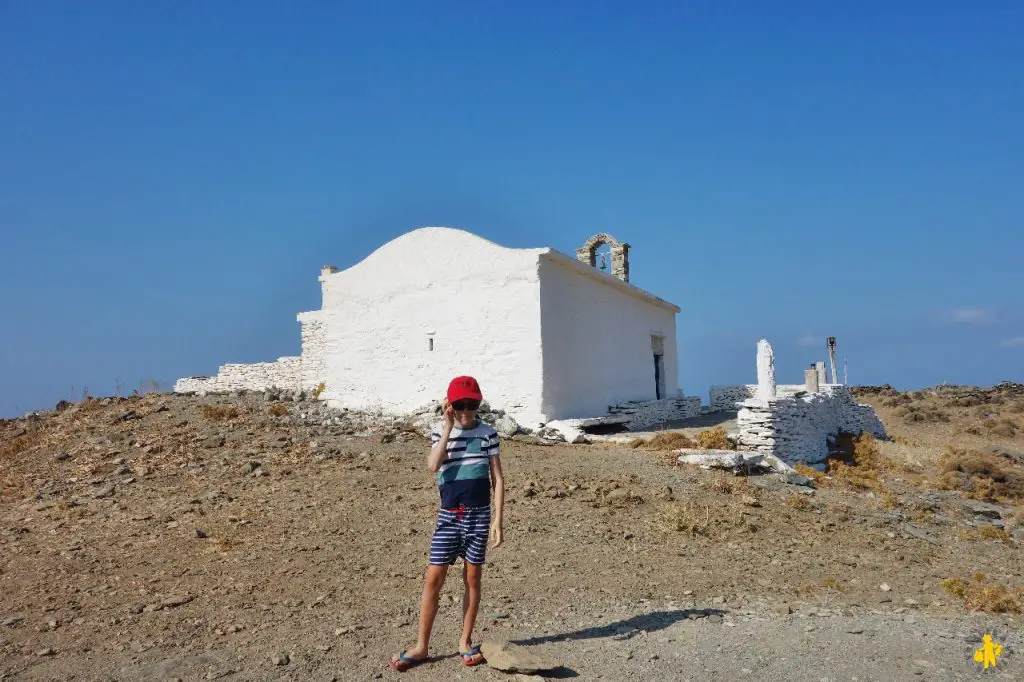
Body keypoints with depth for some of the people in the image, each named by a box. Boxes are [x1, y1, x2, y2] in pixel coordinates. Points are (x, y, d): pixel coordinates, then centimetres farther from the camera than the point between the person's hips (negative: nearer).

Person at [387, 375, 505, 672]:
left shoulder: (488, 433, -2)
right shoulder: (440, 431, 0)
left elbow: (498, 478, -1)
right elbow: (433, 466, -19)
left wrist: (498, 518, -6)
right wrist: (448, 427, -18)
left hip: (478, 514, 0)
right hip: (449, 514, 1)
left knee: (472, 578, 8)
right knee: (433, 578, 0)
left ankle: (465, 642, 24)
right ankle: (421, 646, 12)